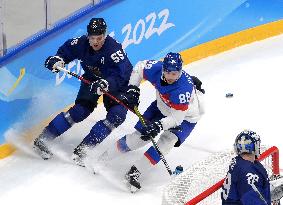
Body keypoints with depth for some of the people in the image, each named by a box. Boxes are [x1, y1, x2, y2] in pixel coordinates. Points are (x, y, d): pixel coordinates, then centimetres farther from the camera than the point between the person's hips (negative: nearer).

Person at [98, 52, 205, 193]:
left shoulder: (184, 89, -41)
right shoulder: (156, 69, -27)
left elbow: (176, 118, -35)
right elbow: (140, 66, -4)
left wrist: (159, 125, -48)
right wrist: (132, 88, -13)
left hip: (186, 117, -5)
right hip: (162, 106, 5)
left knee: (166, 142, -24)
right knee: (139, 135, 2)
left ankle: (134, 172, -19)